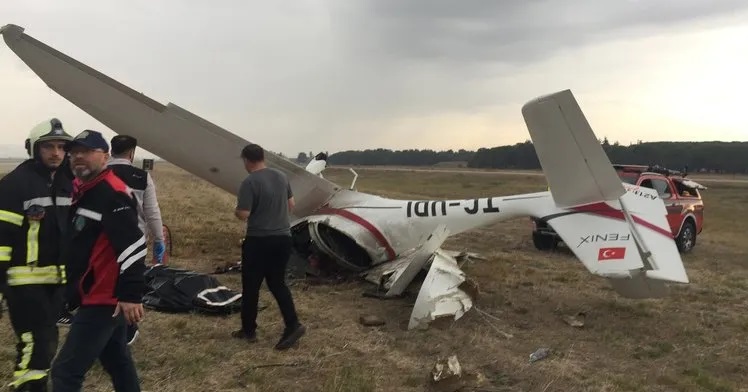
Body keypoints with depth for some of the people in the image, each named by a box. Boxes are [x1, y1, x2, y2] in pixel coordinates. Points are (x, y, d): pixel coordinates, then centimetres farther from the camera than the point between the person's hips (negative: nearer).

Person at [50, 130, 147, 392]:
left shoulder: (113, 192, -19)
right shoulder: (81, 190, 13)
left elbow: (132, 245, -26)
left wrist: (131, 295, -29)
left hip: (104, 299, -10)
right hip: (99, 296, 11)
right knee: (117, 360, 21)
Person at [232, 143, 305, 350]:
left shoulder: (250, 182, -16)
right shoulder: (281, 176, 6)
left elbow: (243, 214, -19)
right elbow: (291, 205, 14)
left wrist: (236, 210, 3)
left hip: (259, 241, -6)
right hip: (283, 238, 6)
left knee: (251, 286, 10)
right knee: (278, 283, 15)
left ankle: (249, 330, 21)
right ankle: (293, 325, 3)